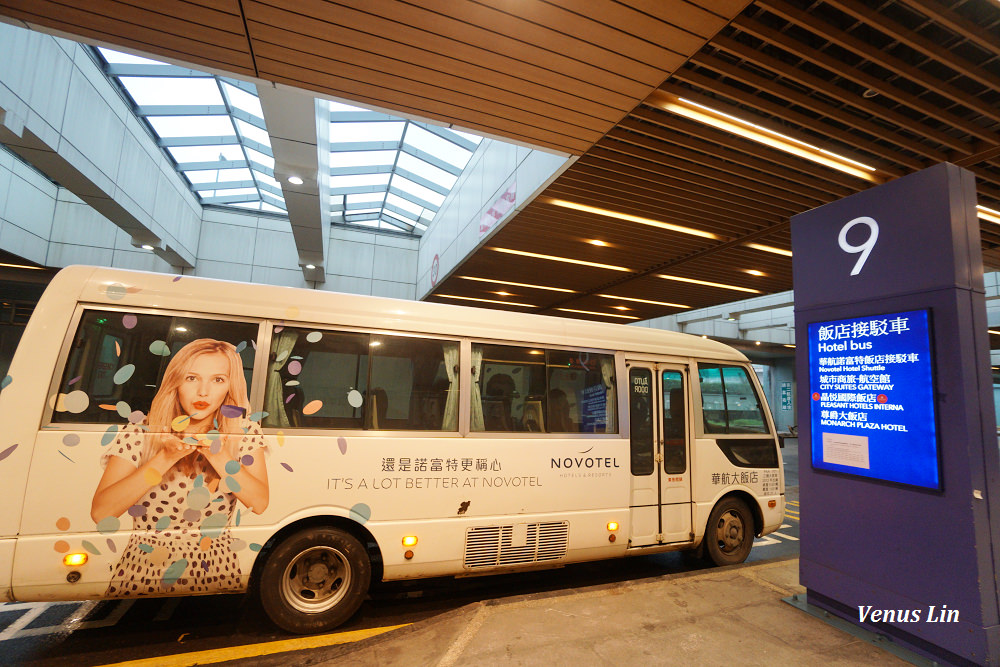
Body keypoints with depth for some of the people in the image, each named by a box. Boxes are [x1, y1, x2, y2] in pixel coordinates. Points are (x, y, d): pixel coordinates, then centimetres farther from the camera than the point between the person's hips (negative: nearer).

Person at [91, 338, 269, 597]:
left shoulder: (244, 433, -1)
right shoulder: (139, 433, -4)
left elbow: (260, 503, -10)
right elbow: (100, 512, -12)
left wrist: (218, 456, -19)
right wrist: (166, 457, -21)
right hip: (143, 575, 0)